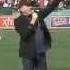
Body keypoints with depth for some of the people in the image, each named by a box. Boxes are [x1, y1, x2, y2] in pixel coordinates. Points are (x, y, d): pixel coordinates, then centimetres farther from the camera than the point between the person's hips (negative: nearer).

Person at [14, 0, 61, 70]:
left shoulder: (37, 15, 8)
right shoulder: (19, 21, -9)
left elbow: (49, 8, 13)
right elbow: (24, 35, -22)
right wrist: (33, 21, -21)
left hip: (41, 52, 6)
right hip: (28, 53, -6)